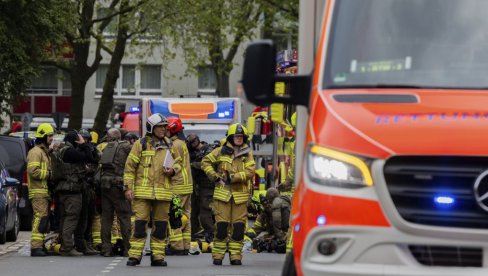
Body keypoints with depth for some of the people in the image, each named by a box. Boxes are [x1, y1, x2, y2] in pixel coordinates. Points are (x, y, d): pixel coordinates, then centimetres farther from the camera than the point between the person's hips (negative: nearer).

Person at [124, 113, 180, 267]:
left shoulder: (169, 145, 12)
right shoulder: (140, 144, 1)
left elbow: (178, 162, 21)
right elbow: (130, 166, 1)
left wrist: (173, 170, -2)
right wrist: (128, 187, -5)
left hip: (163, 192, 4)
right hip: (142, 190, -4)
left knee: (160, 225, 6)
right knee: (140, 224, -7)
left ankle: (158, 256, 13)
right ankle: (135, 255, -4)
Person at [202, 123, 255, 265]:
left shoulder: (247, 154, 6)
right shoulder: (221, 151, 6)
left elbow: (250, 171, -7)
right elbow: (206, 162, 11)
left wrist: (232, 178, -16)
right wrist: (215, 177, -1)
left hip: (240, 195, 1)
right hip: (222, 193, -1)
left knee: (239, 226, 0)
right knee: (221, 225, -2)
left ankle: (236, 255, 8)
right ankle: (218, 255, 3)